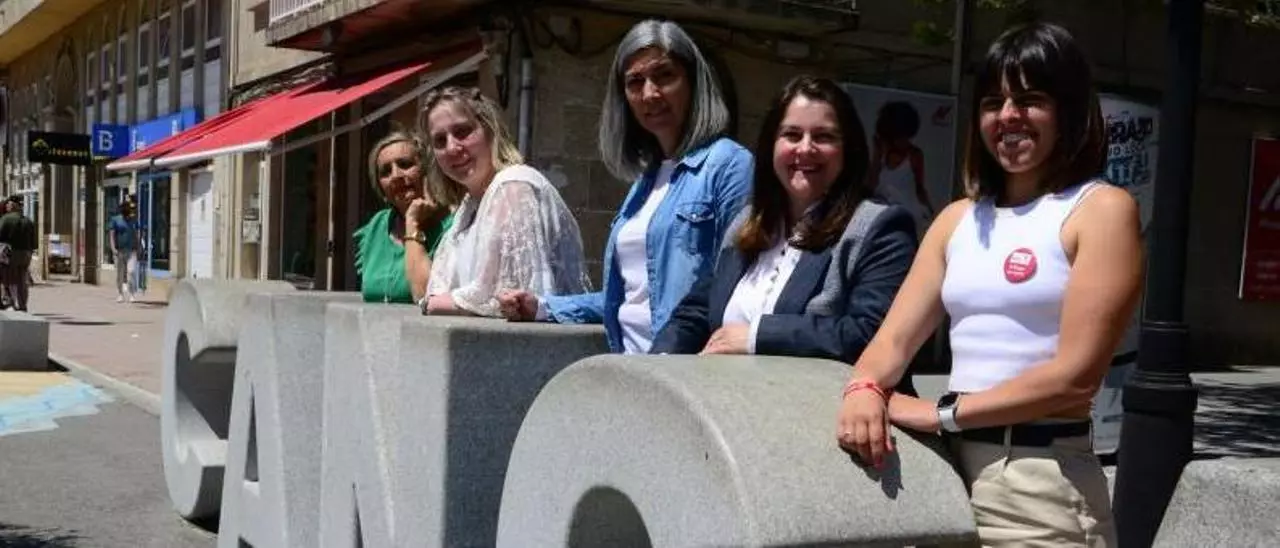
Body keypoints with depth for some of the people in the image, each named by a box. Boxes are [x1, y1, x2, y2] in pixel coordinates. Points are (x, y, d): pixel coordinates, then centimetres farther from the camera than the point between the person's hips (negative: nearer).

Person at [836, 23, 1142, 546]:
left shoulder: (1102, 209, -6)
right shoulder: (959, 219, 12)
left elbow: (1075, 376, -15)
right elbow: (895, 336, 4)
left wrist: (942, 413, -14)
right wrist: (864, 390, -16)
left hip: (1040, 477, -5)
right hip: (952, 463, 6)